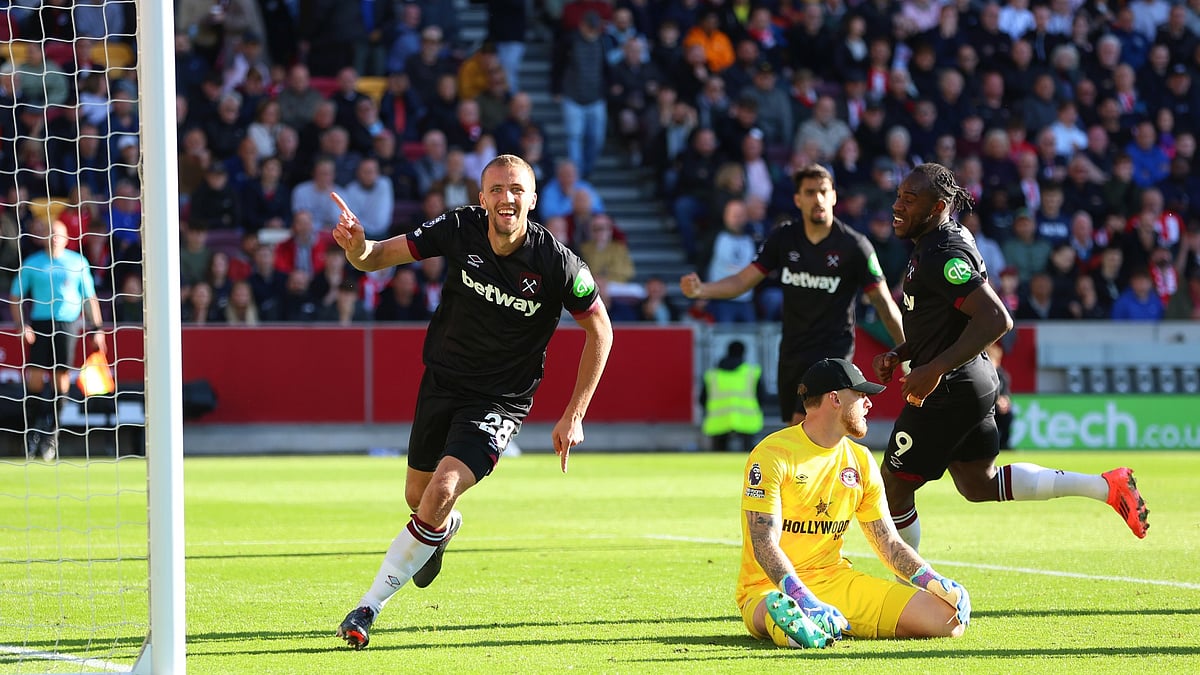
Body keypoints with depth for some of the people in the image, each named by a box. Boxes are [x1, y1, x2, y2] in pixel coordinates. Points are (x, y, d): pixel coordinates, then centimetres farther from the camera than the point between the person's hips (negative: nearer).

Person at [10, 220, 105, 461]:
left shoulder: (78, 263, 8)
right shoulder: (32, 264, 7)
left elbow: (90, 297, 12)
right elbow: (16, 297, 10)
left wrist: (97, 328, 7)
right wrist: (23, 325, -3)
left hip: (67, 324, 0)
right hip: (39, 324, 0)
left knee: (61, 376, -5)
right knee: (35, 376, -8)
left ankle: (51, 432, 5)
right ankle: (34, 428, 5)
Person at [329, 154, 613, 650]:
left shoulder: (557, 263, -21)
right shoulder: (459, 229, -15)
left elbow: (599, 330, -7)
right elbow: (377, 258, -11)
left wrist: (573, 417, -8)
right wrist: (358, 246, -37)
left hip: (500, 401, -4)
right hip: (441, 382, 4)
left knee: (441, 492, -23)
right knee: (418, 497, 17)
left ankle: (369, 606, -11)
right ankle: (444, 530, 57)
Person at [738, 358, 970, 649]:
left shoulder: (861, 461, 13)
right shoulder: (773, 455, -8)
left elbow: (888, 543, 15)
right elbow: (764, 543, -17)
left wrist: (931, 581, -3)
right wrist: (806, 600, -32)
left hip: (835, 578, 9)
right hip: (771, 587, -9)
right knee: (799, 631, -48)